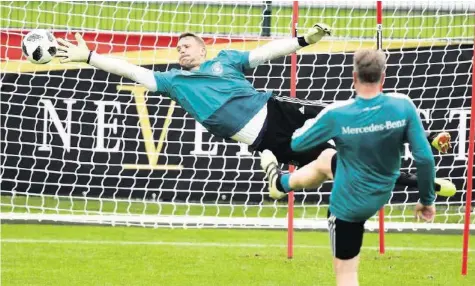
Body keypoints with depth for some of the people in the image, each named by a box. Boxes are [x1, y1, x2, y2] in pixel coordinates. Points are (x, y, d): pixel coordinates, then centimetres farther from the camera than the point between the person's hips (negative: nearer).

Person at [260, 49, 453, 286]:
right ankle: (280, 183, 58)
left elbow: (297, 144, -11)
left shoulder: (337, 114, -28)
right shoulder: (403, 106, -23)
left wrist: (310, 124, 12)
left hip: (348, 205, -5)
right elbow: (424, 157, -19)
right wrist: (427, 200, -3)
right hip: (381, 195, 5)